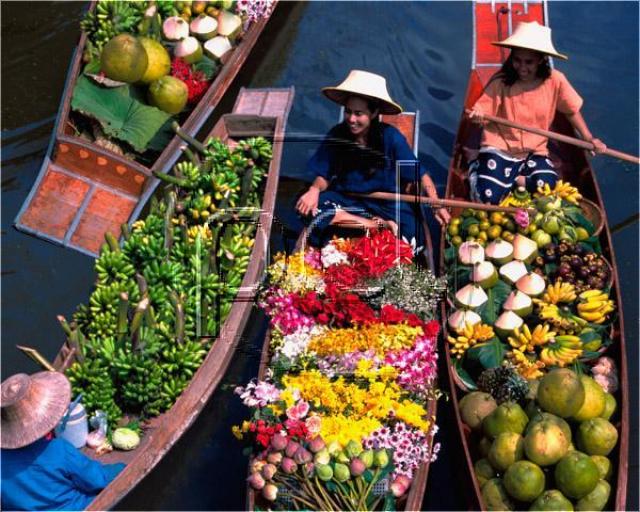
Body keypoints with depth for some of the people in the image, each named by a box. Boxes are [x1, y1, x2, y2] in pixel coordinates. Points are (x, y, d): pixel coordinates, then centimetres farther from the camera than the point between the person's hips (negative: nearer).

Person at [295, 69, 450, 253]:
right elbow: (324, 176, 1)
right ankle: (382, 225, -25)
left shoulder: (390, 136, -11)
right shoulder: (337, 135, -6)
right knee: (310, 207, -29)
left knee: (411, 233, -32)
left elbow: (420, 174, -5)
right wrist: (314, 189, -22)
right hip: (346, 201, 3)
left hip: (385, 203, -3)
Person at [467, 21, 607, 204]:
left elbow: (572, 110, 5)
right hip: (499, 149, -2)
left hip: (534, 152, 2)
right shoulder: (501, 81, -13)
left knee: (548, 189, -25)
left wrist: (589, 138, 0)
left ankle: (515, 179, 4)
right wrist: (477, 114, -33)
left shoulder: (555, 80, -9)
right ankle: (476, 169, 13)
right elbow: (483, 112, -10)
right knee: (488, 197, -20)